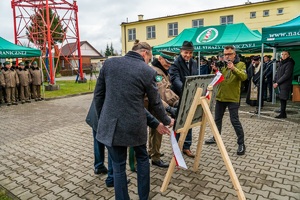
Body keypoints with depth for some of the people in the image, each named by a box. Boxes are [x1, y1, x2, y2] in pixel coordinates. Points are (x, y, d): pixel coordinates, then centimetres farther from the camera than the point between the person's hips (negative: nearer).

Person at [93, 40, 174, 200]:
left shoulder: (109, 63, 1)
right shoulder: (148, 72, -6)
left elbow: (98, 94, 5)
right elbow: (155, 103, 3)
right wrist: (166, 121, 20)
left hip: (110, 124, 2)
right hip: (134, 125, -1)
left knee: (118, 165, 16)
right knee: (142, 158, 25)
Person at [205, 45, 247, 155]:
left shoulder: (240, 64, -3)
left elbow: (244, 77, -20)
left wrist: (233, 69, -35)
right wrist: (214, 70, -20)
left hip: (233, 98, -5)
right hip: (220, 97, 5)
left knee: (234, 120, -7)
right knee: (217, 119, 15)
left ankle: (241, 144, 5)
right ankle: (215, 137, 33)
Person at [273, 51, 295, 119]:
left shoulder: (289, 63, -9)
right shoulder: (281, 63, 16)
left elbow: (286, 75, -16)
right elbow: (277, 73, 16)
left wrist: (277, 83, -16)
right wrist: (274, 82, 4)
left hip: (285, 84, -7)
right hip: (280, 85, 7)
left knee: (283, 99, -6)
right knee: (281, 99, 9)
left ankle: (282, 114, 0)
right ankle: (283, 113, 15)